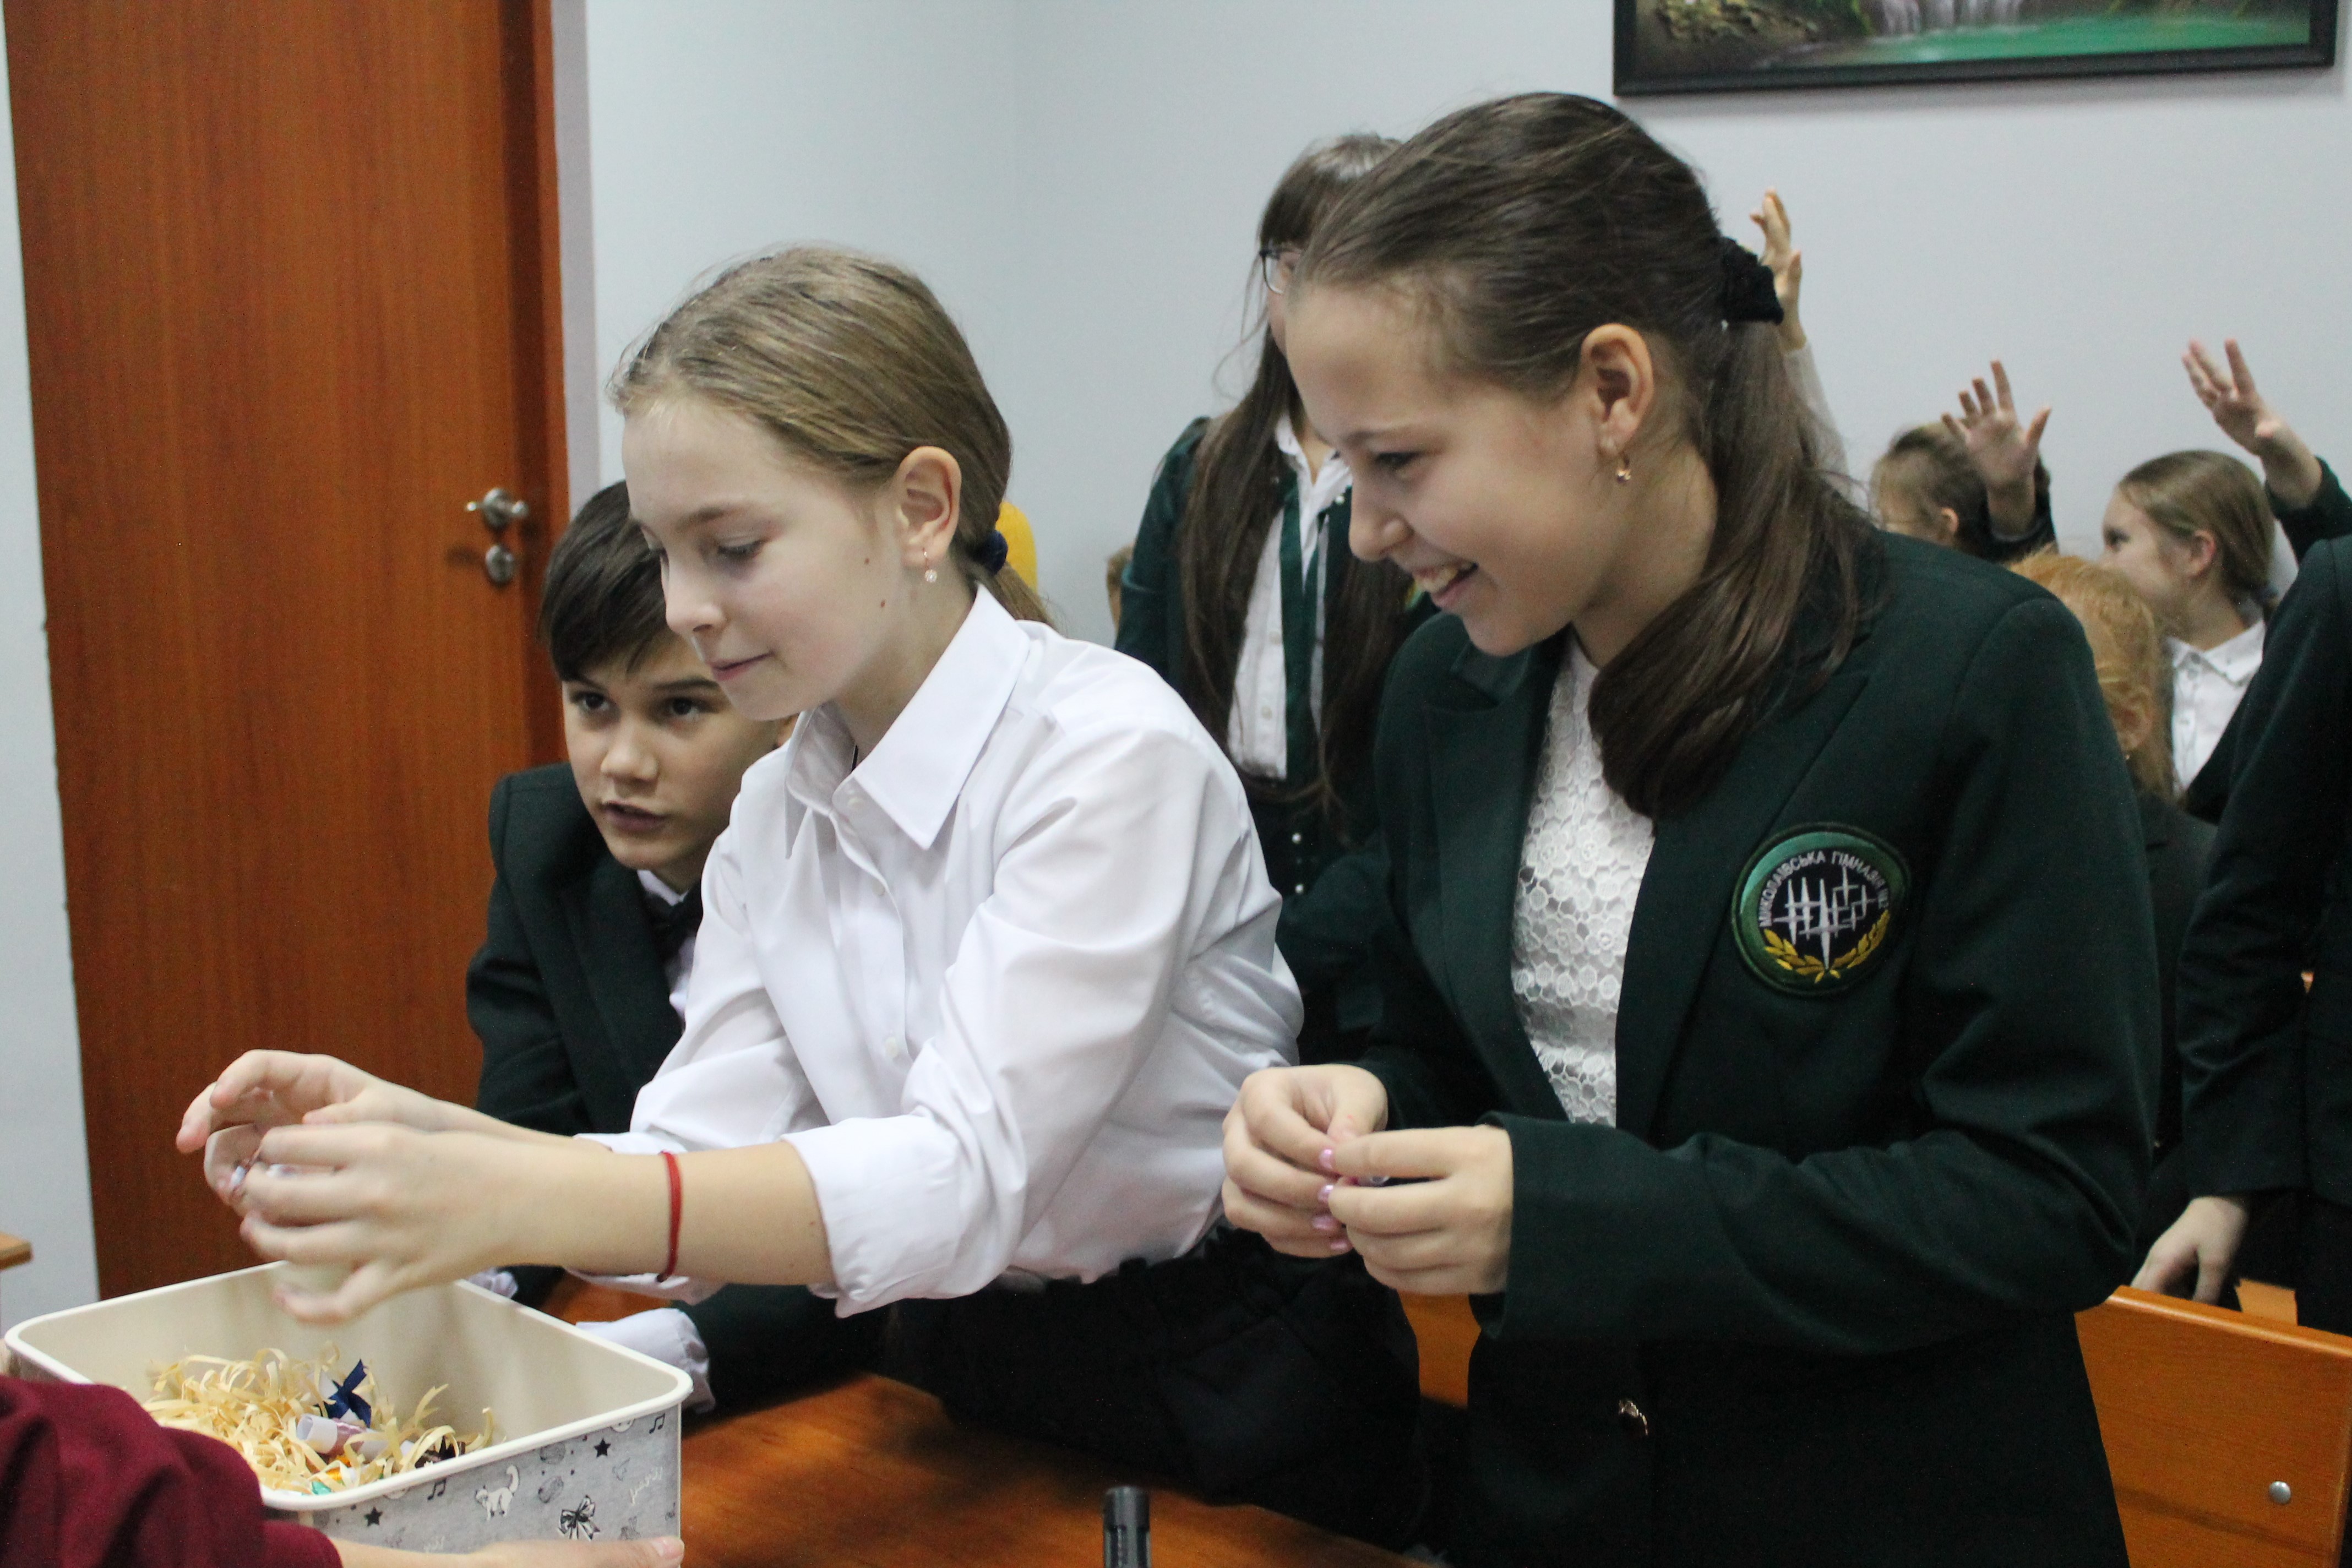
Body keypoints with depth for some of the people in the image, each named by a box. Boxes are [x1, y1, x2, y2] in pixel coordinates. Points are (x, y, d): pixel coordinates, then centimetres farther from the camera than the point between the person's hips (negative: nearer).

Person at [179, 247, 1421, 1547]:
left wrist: (512, 1201, -34)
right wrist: (412, 1133, -19)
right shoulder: (777, 813, 3)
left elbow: (964, 1179, -26)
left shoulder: (1111, 751, -17)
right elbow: (698, 1176, -2)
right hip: (957, 1387, 5)